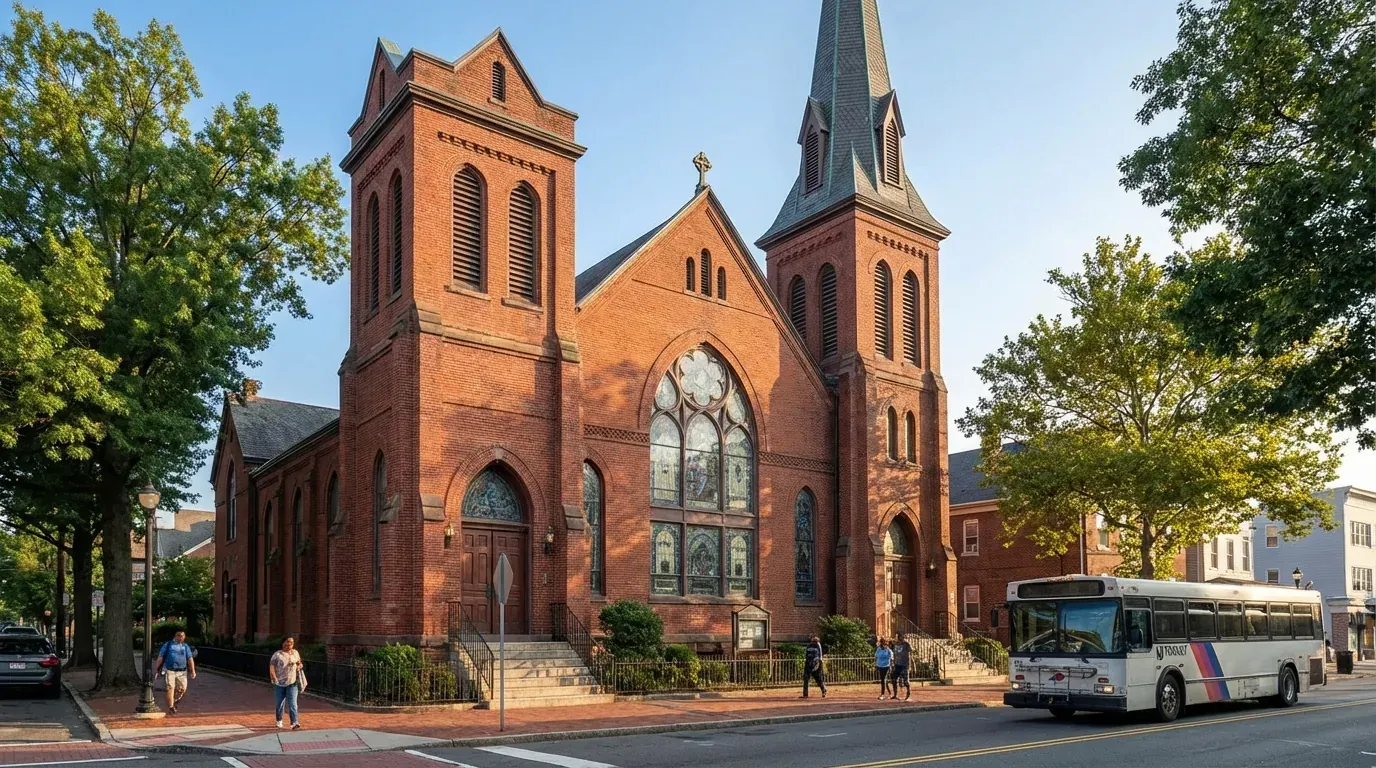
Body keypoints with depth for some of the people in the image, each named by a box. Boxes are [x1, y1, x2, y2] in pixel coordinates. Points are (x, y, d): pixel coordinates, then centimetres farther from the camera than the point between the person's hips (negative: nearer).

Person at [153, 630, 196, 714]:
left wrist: (193, 671, 2)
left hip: (182, 671, 3)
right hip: (170, 670, -3)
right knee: (171, 688, -10)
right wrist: (157, 669, 2)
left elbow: (190, 658, 10)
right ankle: (171, 708, -5)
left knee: (182, 689, -2)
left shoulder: (185, 646, 15)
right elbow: (160, 657, 7)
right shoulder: (168, 645, 8)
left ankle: (174, 701, 26)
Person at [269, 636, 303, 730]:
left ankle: (294, 723, -17)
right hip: (279, 683, -1)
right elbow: (271, 667, -9)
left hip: (292, 683, 1)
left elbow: (299, 663, 25)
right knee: (280, 703, 12)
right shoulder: (277, 655, -3)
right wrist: (274, 679, -21)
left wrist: (299, 666, 2)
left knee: (292, 703, -10)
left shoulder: (295, 653, 9)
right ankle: (279, 720, 34)